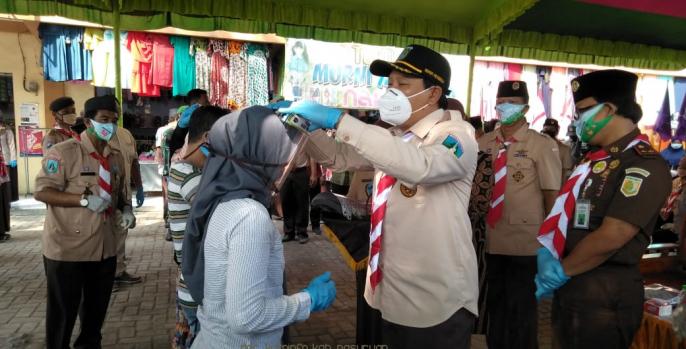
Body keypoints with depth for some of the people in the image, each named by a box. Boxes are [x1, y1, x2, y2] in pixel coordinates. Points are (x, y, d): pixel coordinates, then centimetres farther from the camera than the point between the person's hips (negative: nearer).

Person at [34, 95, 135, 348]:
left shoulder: (116, 157, 8)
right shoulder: (63, 152, -12)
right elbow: (42, 192, -16)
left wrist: (126, 209, -2)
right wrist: (85, 200, -25)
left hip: (105, 248, 6)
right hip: (67, 249, -6)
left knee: (97, 308, 20)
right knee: (63, 311, 10)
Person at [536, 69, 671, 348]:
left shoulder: (645, 164, -15)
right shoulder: (595, 159, 13)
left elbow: (611, 237, -22)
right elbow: (567, 214, 12)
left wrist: (561, 271, -12)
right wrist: (546, 253, -5)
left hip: (605, 293, -8)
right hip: (570, 286, 8)